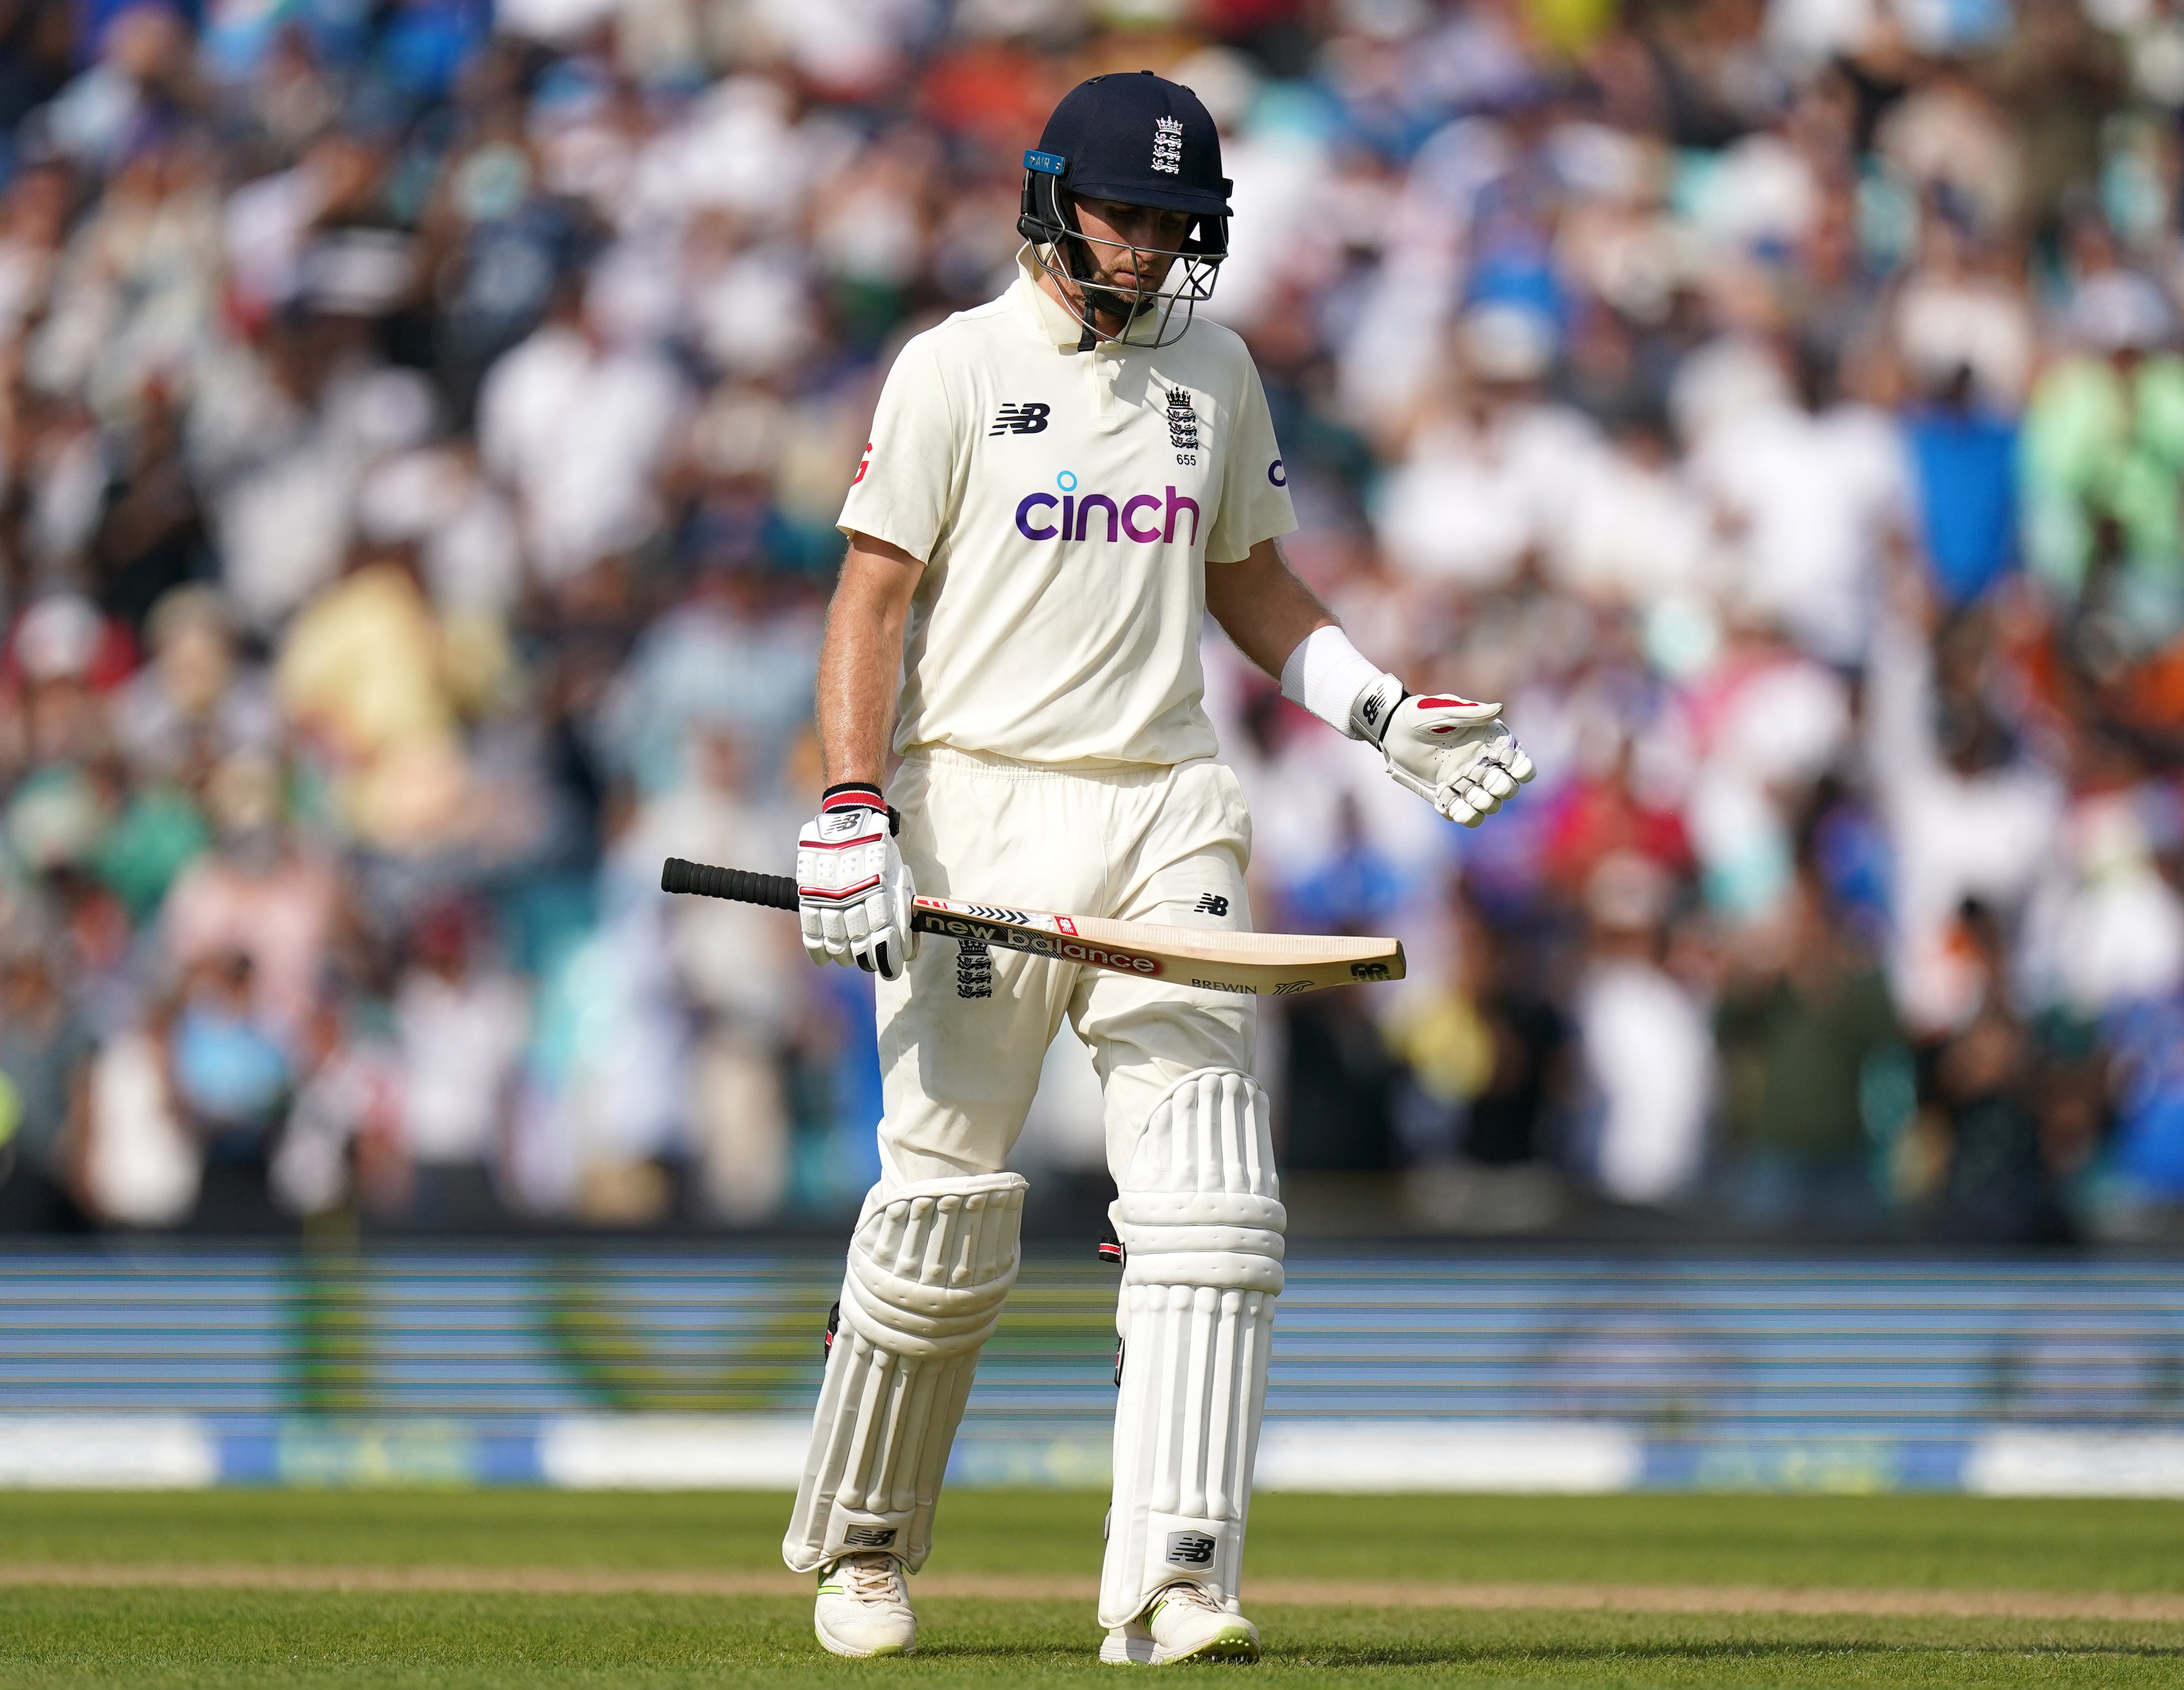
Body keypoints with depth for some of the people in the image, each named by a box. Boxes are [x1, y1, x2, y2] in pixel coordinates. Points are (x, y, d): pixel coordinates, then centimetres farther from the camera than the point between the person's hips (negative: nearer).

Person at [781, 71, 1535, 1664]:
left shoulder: (1214, 372, 13)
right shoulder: (959, 368, -2)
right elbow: (875, 595, -5)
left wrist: (1386, 711, 9)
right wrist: (850, 816, -16)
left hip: (1165, 816, 4)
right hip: (981, 809, -4)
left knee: (1208, 1208, -10)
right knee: (948, 1212, 0)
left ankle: (1171, 1586, -15)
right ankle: (859, 1548, 22)